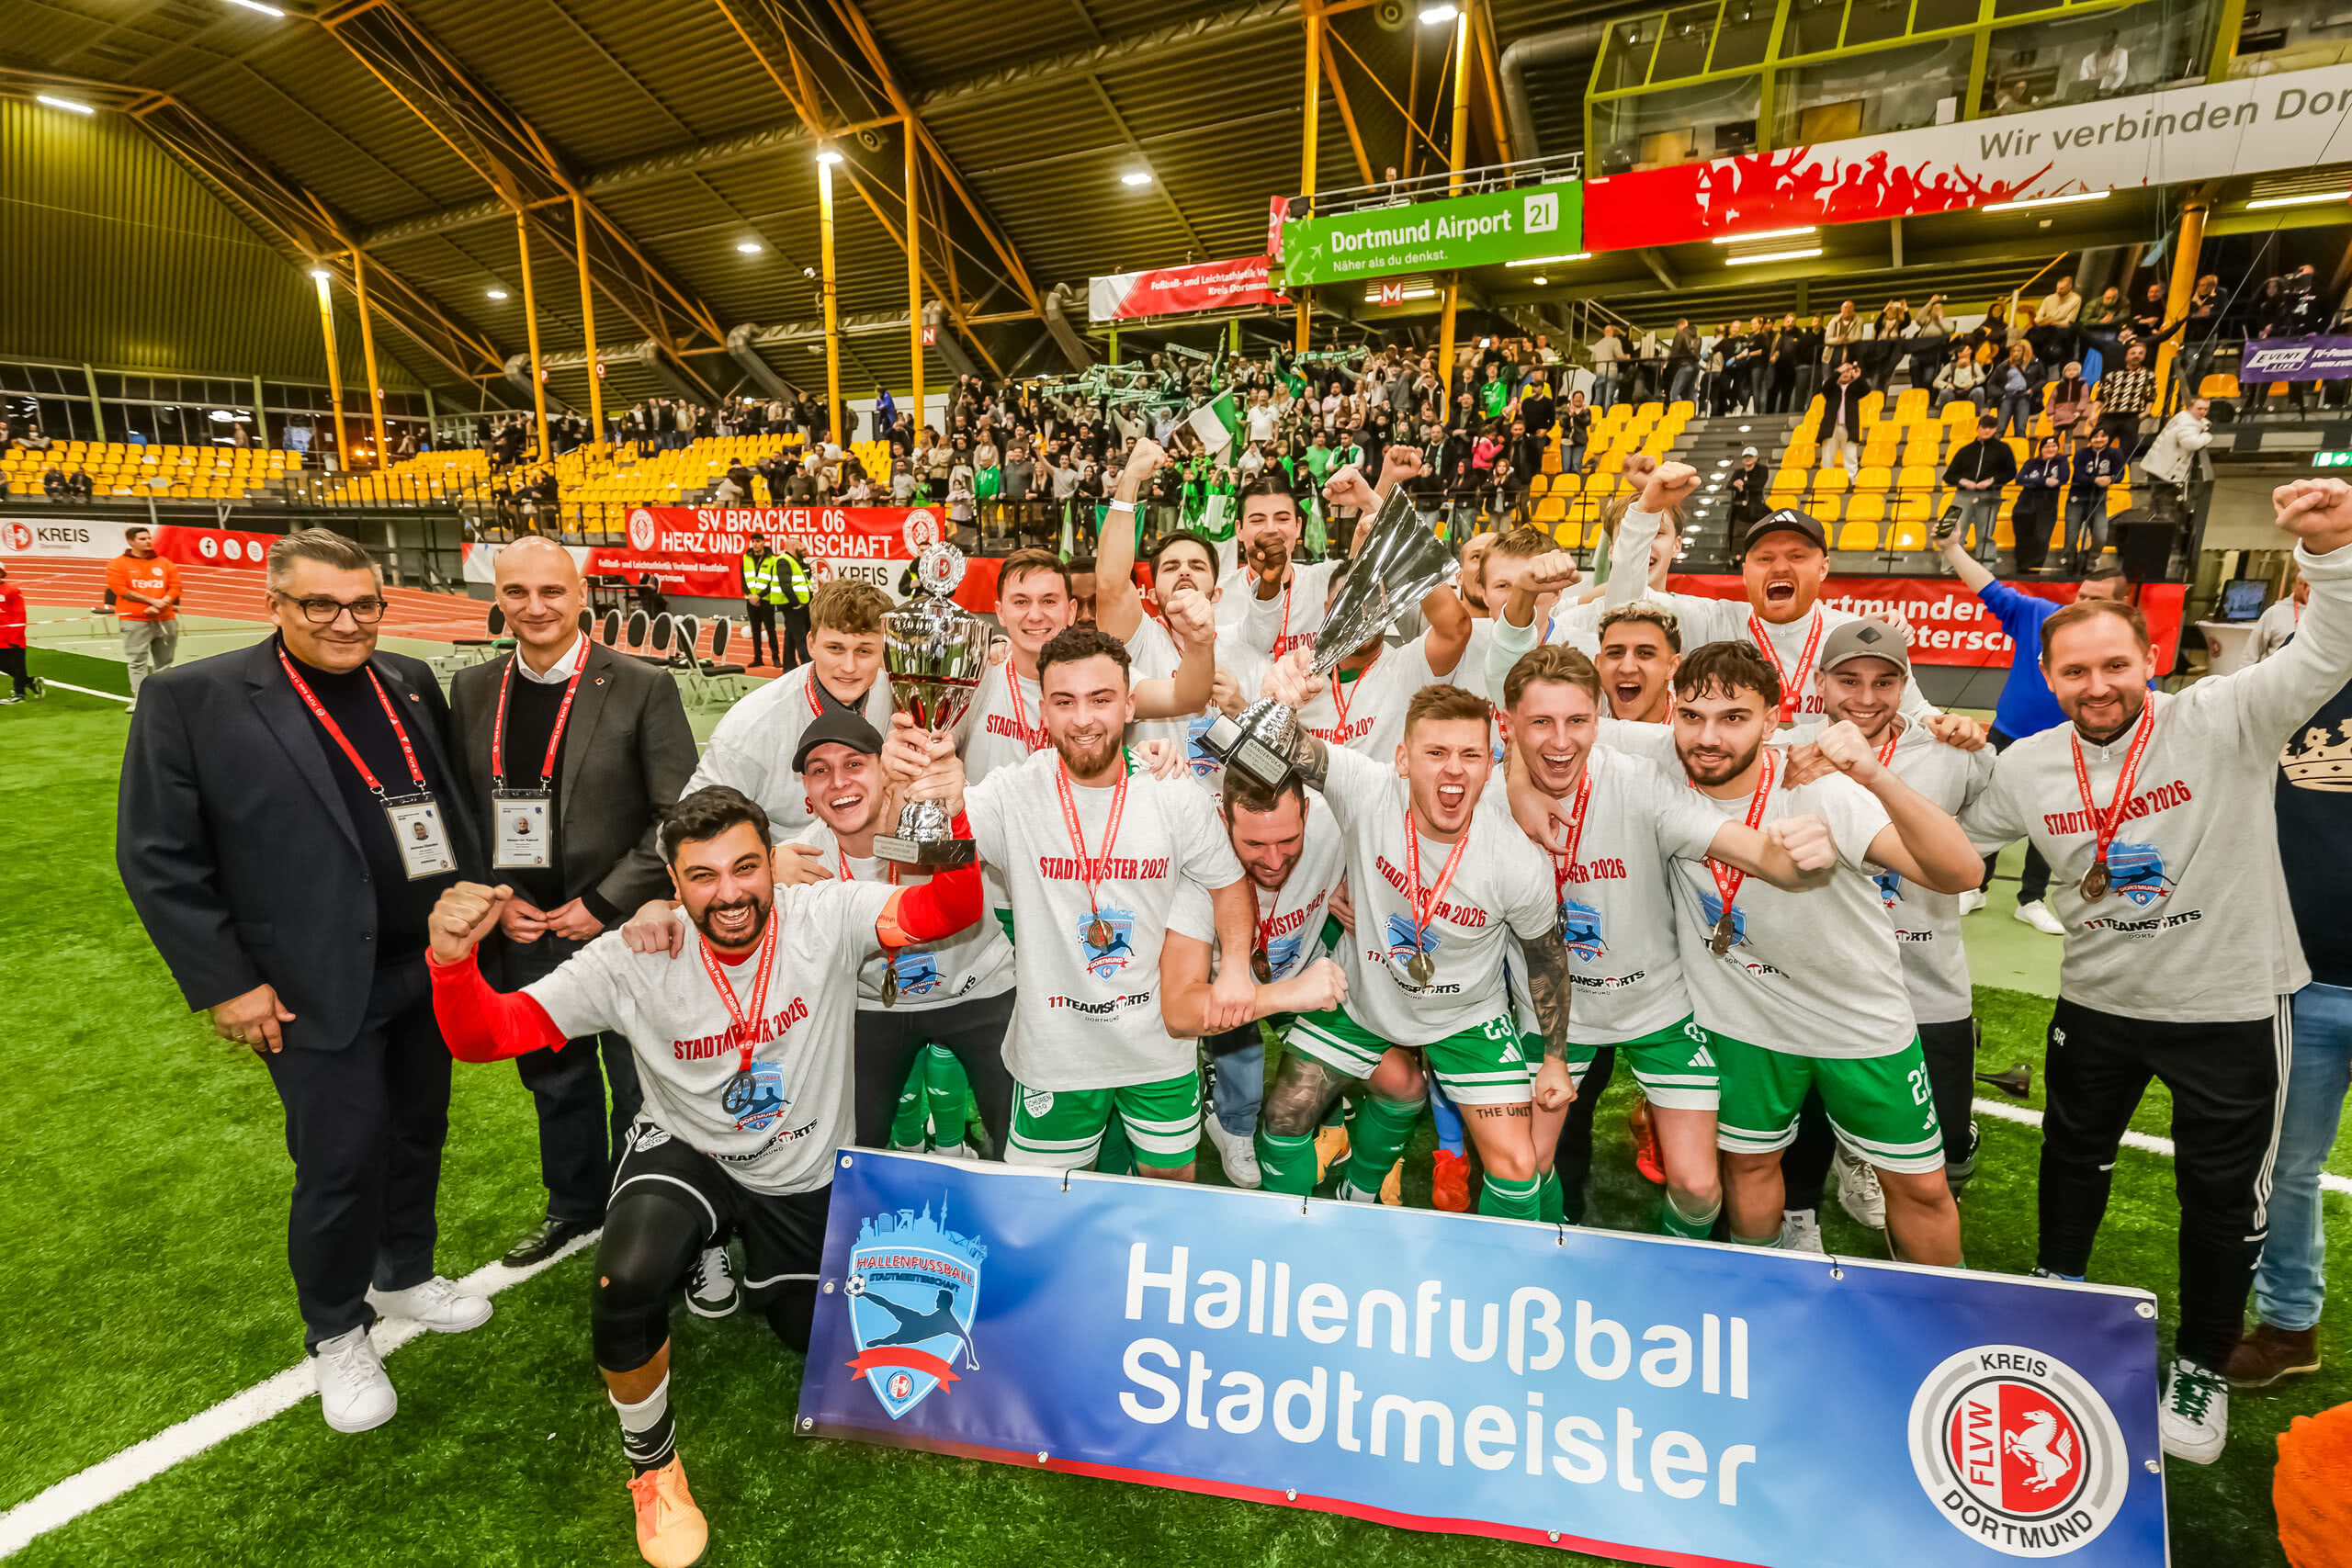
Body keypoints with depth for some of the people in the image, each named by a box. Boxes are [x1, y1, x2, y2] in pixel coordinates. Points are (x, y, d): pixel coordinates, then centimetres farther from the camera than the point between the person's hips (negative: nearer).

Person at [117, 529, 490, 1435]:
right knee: (342, 1161, 2)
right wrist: (223, 983, -11)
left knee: (418, 1136, 18)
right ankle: (336, 1331, 26)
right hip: (316, 990, -5)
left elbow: (450, 805, 14)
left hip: (430, 971, 5)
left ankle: (404, 1274, 41)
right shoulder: (193, 699, -9)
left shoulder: (410, 685, 5)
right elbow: (157, 857, -8)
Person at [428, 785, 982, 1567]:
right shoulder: (632, 960, -21)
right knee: (625, 1284, -32)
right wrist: (452, 958, -43)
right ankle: (652, 1469, 0)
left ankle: (753, 1262, 50)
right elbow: (485, 1036, -22)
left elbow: (949, 911, -37)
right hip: (686, 1156, -1)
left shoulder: (824, 919, -24)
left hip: (808, 1176, 1)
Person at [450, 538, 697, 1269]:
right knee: (555, 1079, 20)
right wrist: (495, 897, -2)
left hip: (621, 929, -4)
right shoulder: (472, 690, 4)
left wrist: (603, 902, -14)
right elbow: (460, 809, 11)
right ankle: (574, 1208, 42)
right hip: (526, 931, 5)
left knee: (638, 1085, 9)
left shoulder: (643, 688, -11)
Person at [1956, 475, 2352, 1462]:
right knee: (2072, 1160, 22)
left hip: (2230, 1005, -3)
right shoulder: (2026, 766, -4)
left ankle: (2201, 1370, 36)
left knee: (2224, 1197, 13)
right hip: (2096, 1002, 4)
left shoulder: (2224, 722, -15)